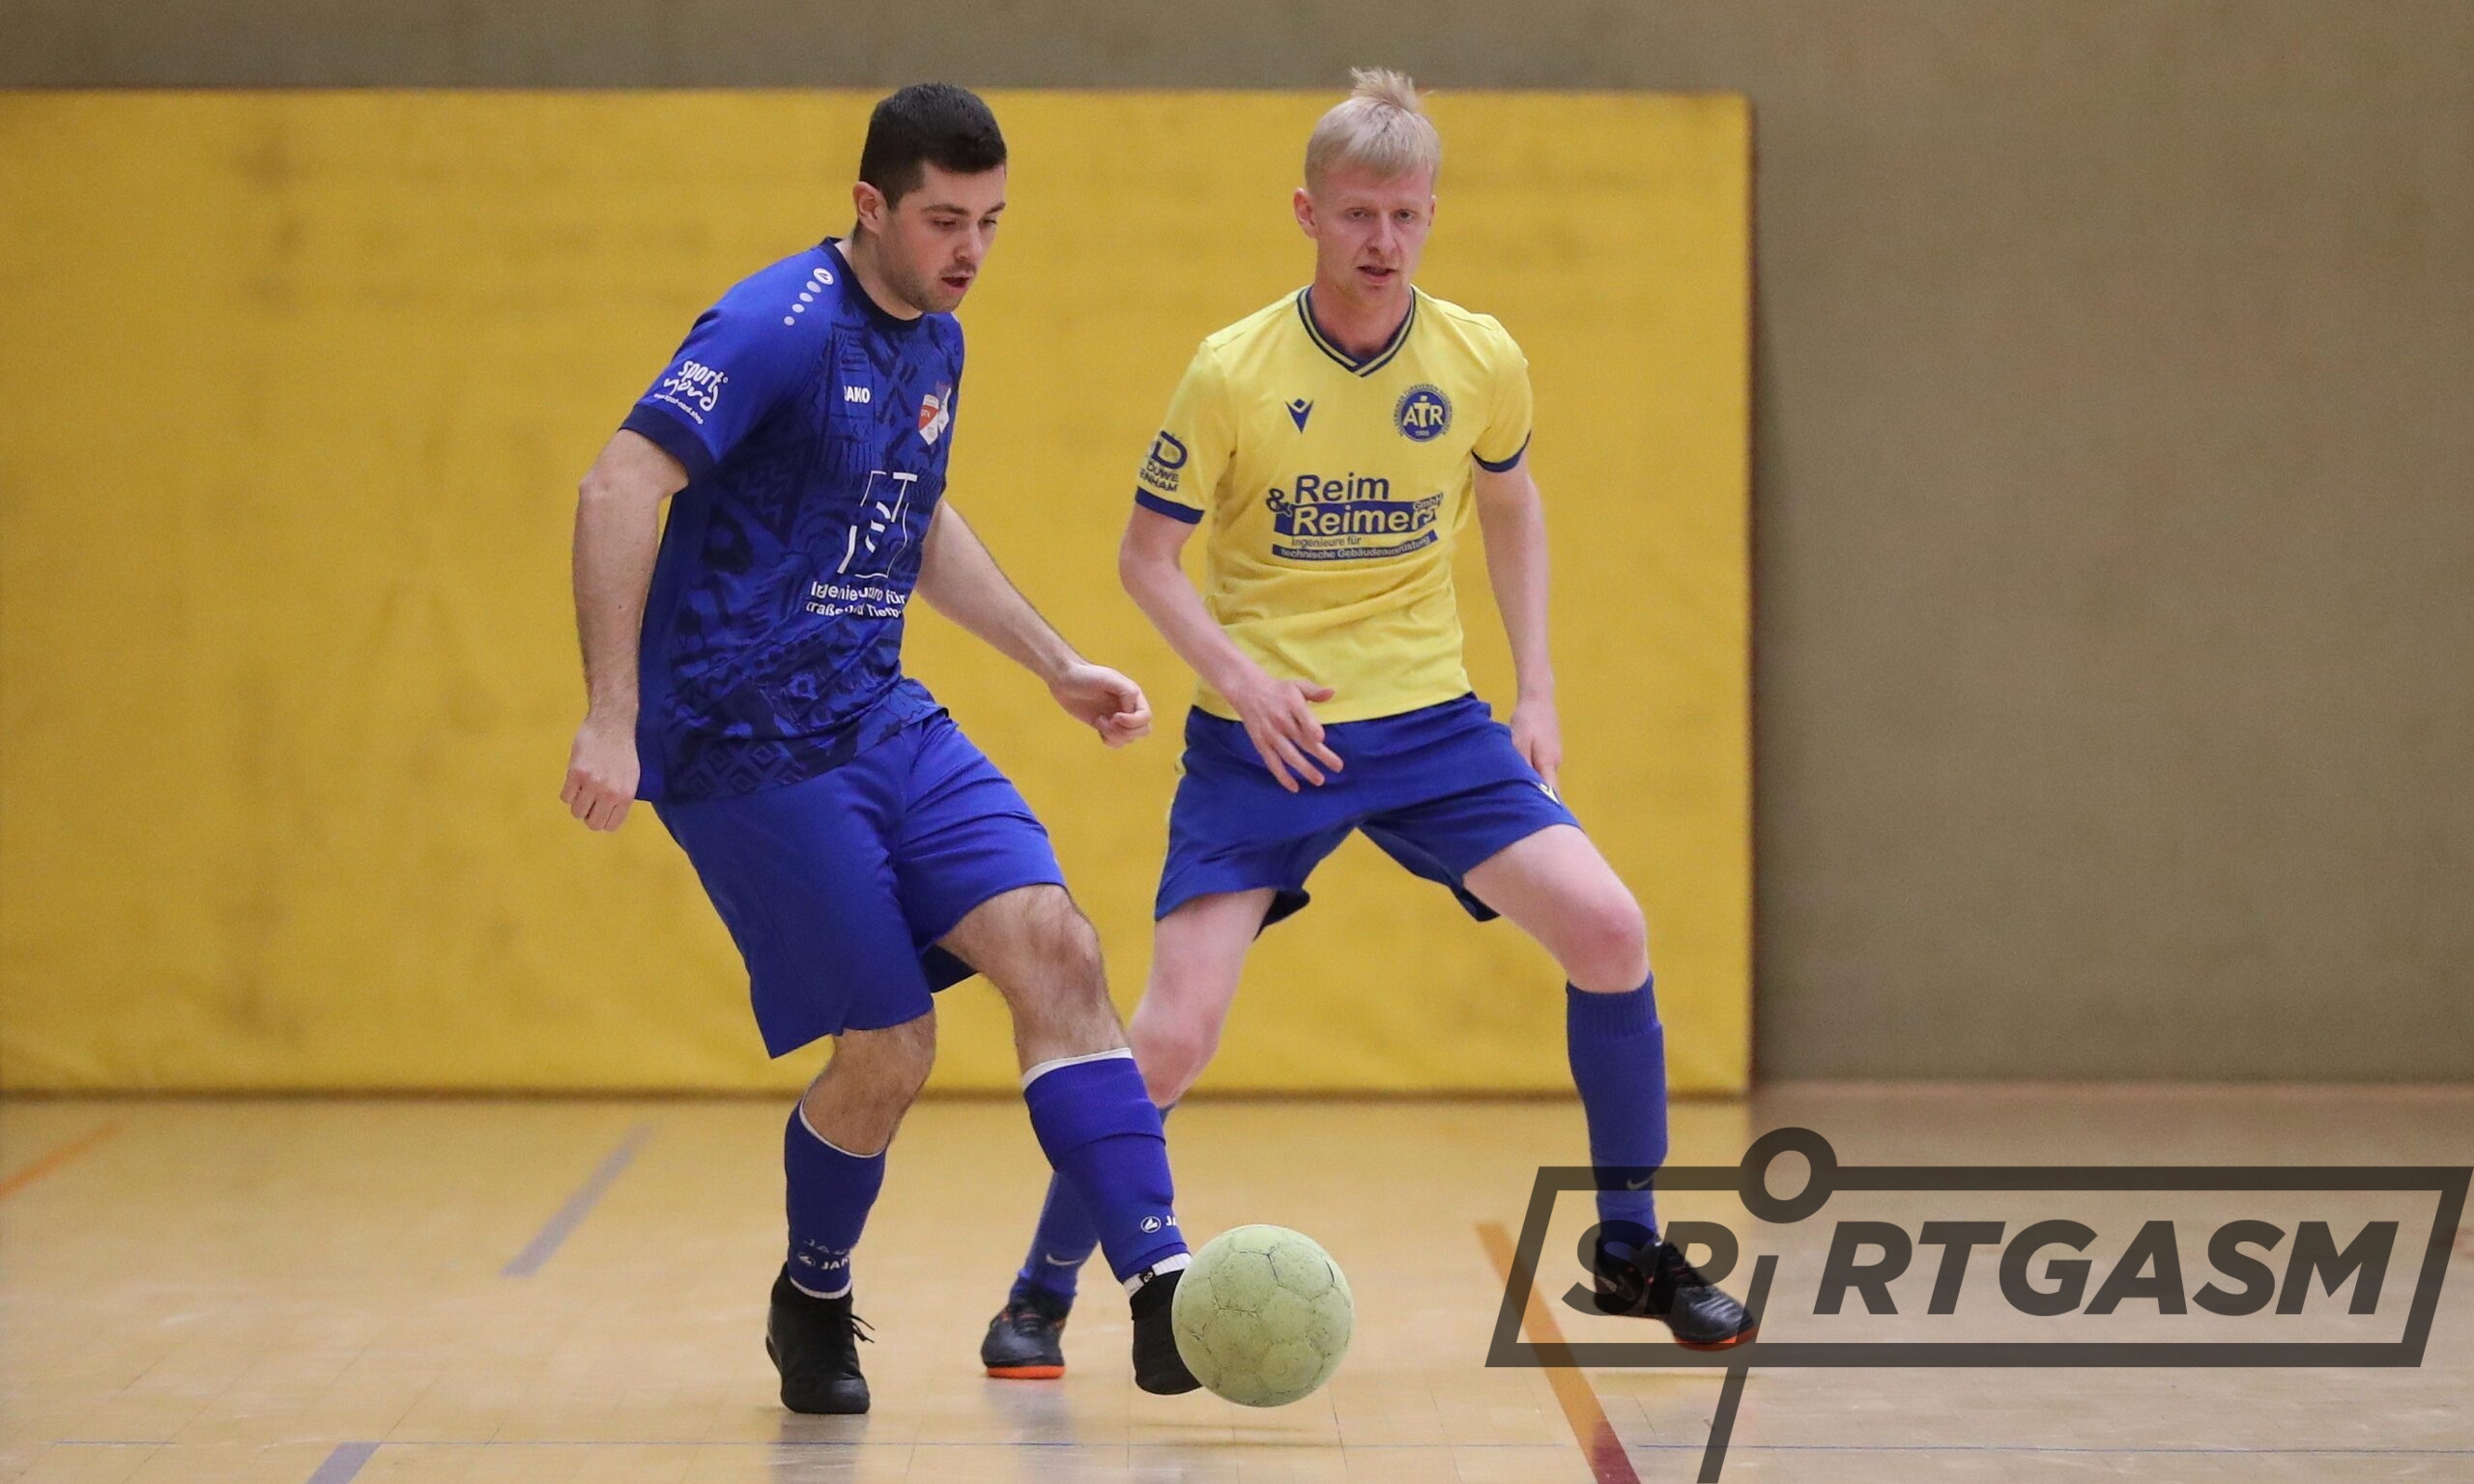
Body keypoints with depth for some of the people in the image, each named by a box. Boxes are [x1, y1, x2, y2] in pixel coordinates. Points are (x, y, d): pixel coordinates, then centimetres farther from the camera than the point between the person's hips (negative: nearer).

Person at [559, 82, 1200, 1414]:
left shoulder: (935, 343, 12)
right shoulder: (781, 327, -15)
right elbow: (618, 487, -22)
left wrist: (1055, 664, 29)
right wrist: (611, 718, -28)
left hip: (880, 717, 8)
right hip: (748, 741, -8)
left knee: (1056, 947, -10)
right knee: (889, 1051, -7)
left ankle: (1164, 1301, -14)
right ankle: (811, 1303, 22)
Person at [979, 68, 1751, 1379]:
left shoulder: (1482, 361, -3)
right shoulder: (1233, 374, -12)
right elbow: (1145, 554, -3)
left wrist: (1536, 689, 10)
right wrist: (1242, 680, -17)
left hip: (1431, 720, 3)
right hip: (1265, 736, -3)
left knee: (1606, 929, -13)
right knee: (1174, 1032, -12)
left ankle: (1631, 1252, 6)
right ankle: (1040, 1294, 9)